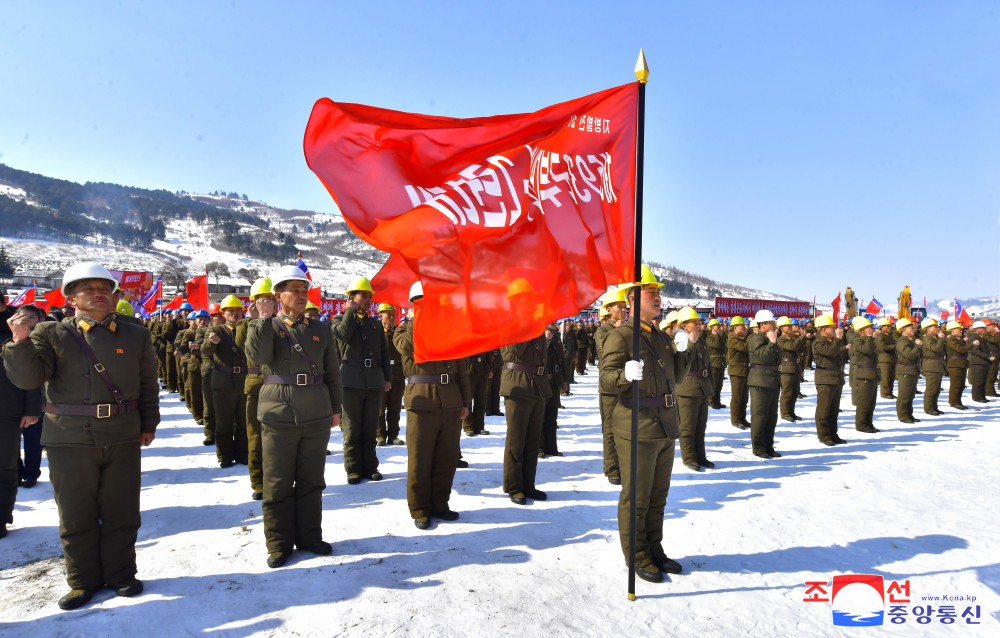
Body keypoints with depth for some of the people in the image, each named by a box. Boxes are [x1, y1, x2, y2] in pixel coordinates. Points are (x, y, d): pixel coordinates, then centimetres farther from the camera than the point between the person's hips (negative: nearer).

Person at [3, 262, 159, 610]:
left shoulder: (136, 336, 6)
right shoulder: (52, 334, 1)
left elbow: (148, 385, 11)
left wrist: (148, 424, 11)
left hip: (122, 438, 1)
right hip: (69, 440, -1)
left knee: (121, 513, 9)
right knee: (76, 515, 9)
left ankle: (120, 574, 26)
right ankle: (83, 580, 25)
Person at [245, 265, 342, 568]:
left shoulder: (320, 330, 10)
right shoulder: (266, 327, 4)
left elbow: (332, 372, 13)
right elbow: (257, 355, -18)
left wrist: (335, 408, 11)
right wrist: (264, 317, -14)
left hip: (317, 417, 2)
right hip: (278, 415, -2)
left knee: (311, 481, 11)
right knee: (278, 483, 5)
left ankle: (309, 536, 24)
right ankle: (279, 543, 17)